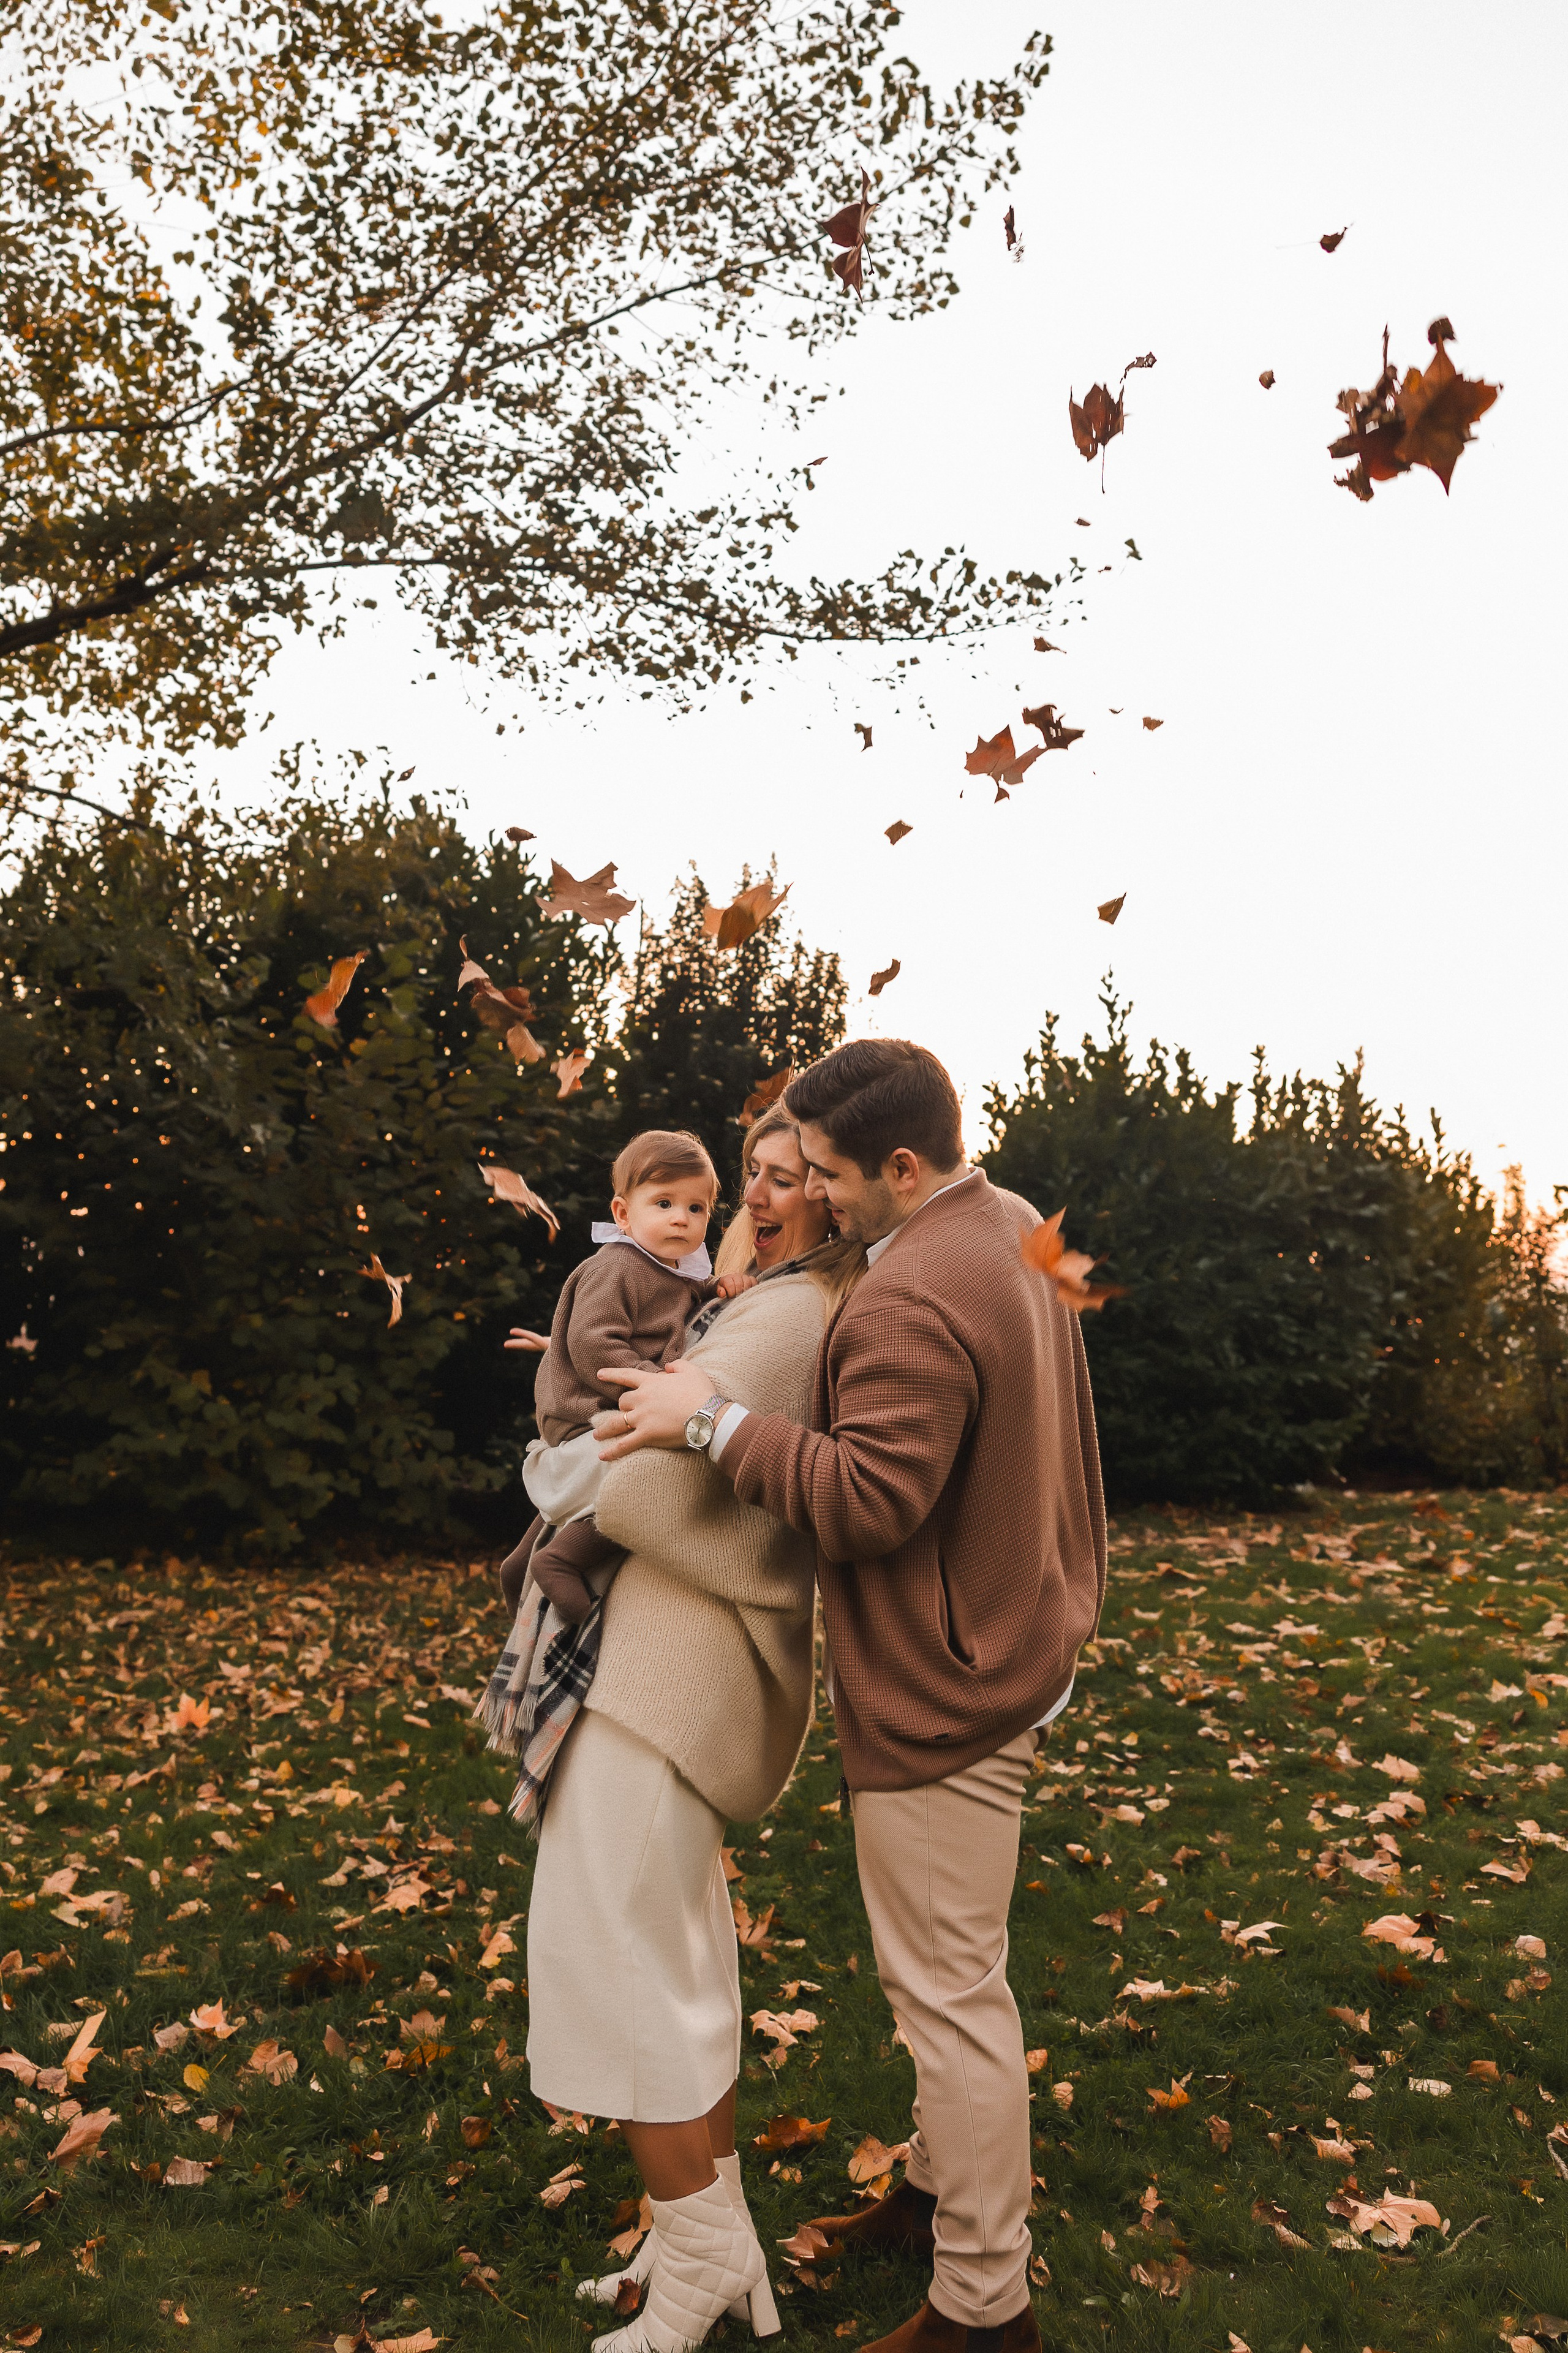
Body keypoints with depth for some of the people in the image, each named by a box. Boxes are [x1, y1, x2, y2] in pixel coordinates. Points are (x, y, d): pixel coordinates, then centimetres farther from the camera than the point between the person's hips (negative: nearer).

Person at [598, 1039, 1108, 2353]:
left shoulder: (909, 1304, -27)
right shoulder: (1013, 1231, 7)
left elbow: (869, 1498, -28)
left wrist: (719, 1424, -24)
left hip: (944, 1692, -11)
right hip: (1015, 1644, 11)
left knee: (948, 1987, 3)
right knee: (946, 1964, 24)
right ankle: (941, 2191, 42)